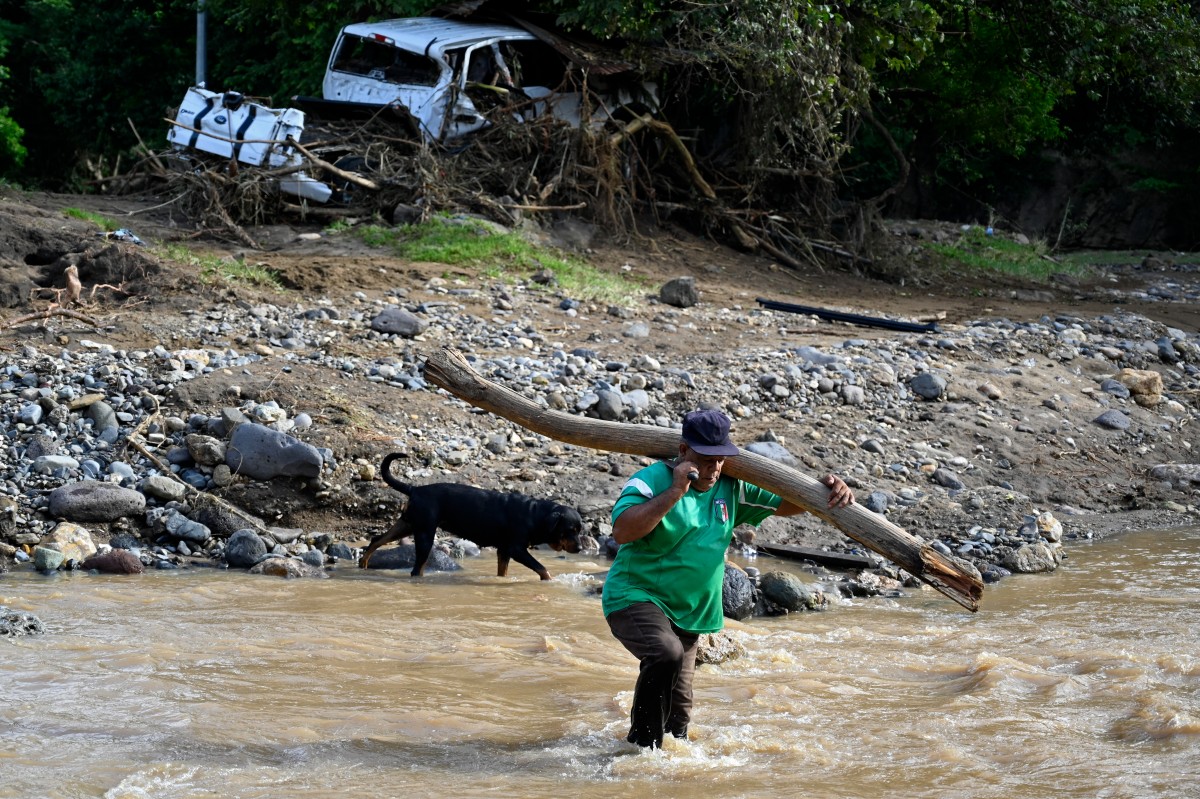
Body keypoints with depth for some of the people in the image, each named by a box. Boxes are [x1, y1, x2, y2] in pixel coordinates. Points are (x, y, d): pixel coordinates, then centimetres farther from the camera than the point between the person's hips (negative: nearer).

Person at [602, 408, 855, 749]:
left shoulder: (730, 489, 5)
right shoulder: (651, 480, -14)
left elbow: (785, 504, 11)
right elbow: (622, 531, -28)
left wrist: (832, 490, -8)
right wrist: (675, 492, -29)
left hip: (687, 614, 7)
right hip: (636, 597, -7)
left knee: (678, 712, 9)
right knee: (666, 654, -34)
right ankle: (642, 746, -23)